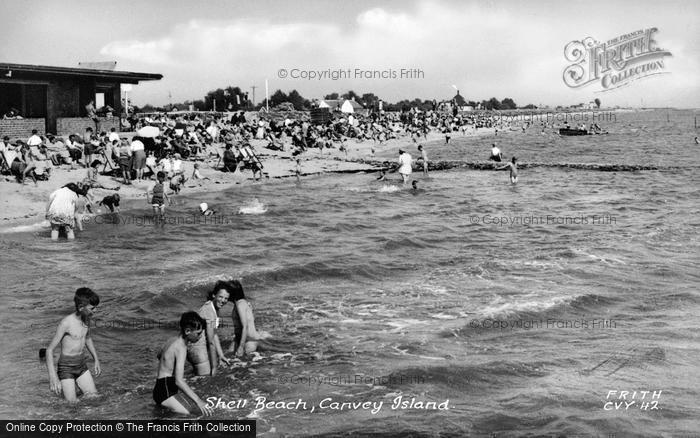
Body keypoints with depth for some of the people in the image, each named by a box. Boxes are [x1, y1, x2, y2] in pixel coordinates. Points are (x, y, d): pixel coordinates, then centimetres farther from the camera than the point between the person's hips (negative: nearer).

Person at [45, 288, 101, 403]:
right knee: (72, 403, -7)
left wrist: (96, 359, 26)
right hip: (66, 366, -6)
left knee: (94, 397, 2)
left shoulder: (86, 319, 0)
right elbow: (50, 349, -20)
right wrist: (52, 376, -26)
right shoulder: (66, 323, -22)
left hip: (82, 365, 6)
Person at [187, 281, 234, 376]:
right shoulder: (209, 311, -22)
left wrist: (221, 356, 13)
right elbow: (211, 342, -20)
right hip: (197, 348, -10)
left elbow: (214, 335, 13)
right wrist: (214, 367, -16)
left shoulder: (215, 308, 7)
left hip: (203, 346, 10)